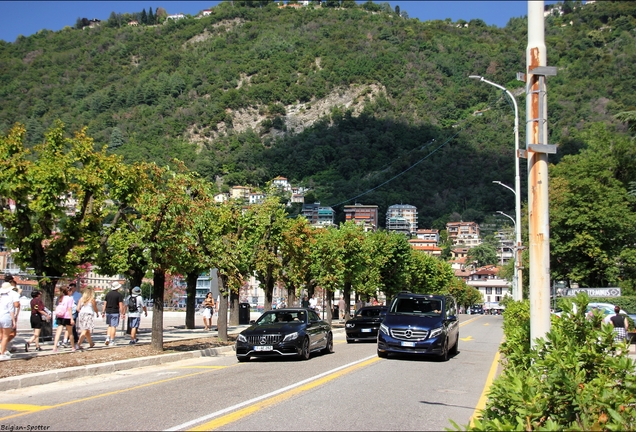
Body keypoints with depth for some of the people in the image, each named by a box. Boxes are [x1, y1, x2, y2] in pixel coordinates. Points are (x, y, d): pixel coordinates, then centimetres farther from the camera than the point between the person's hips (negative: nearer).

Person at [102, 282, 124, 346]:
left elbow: (105, 304, 8)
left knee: (110, 326, 18)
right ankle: (111, 341, 1)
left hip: (108, 312, 5)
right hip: (115, 312, -5)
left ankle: (108, 338, 2)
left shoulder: (108, 294, 7)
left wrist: (103, 312, 13)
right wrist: (122, 314, -6)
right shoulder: (119, 295, -7)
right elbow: (121, 305, -10)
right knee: (113, 326, 0)